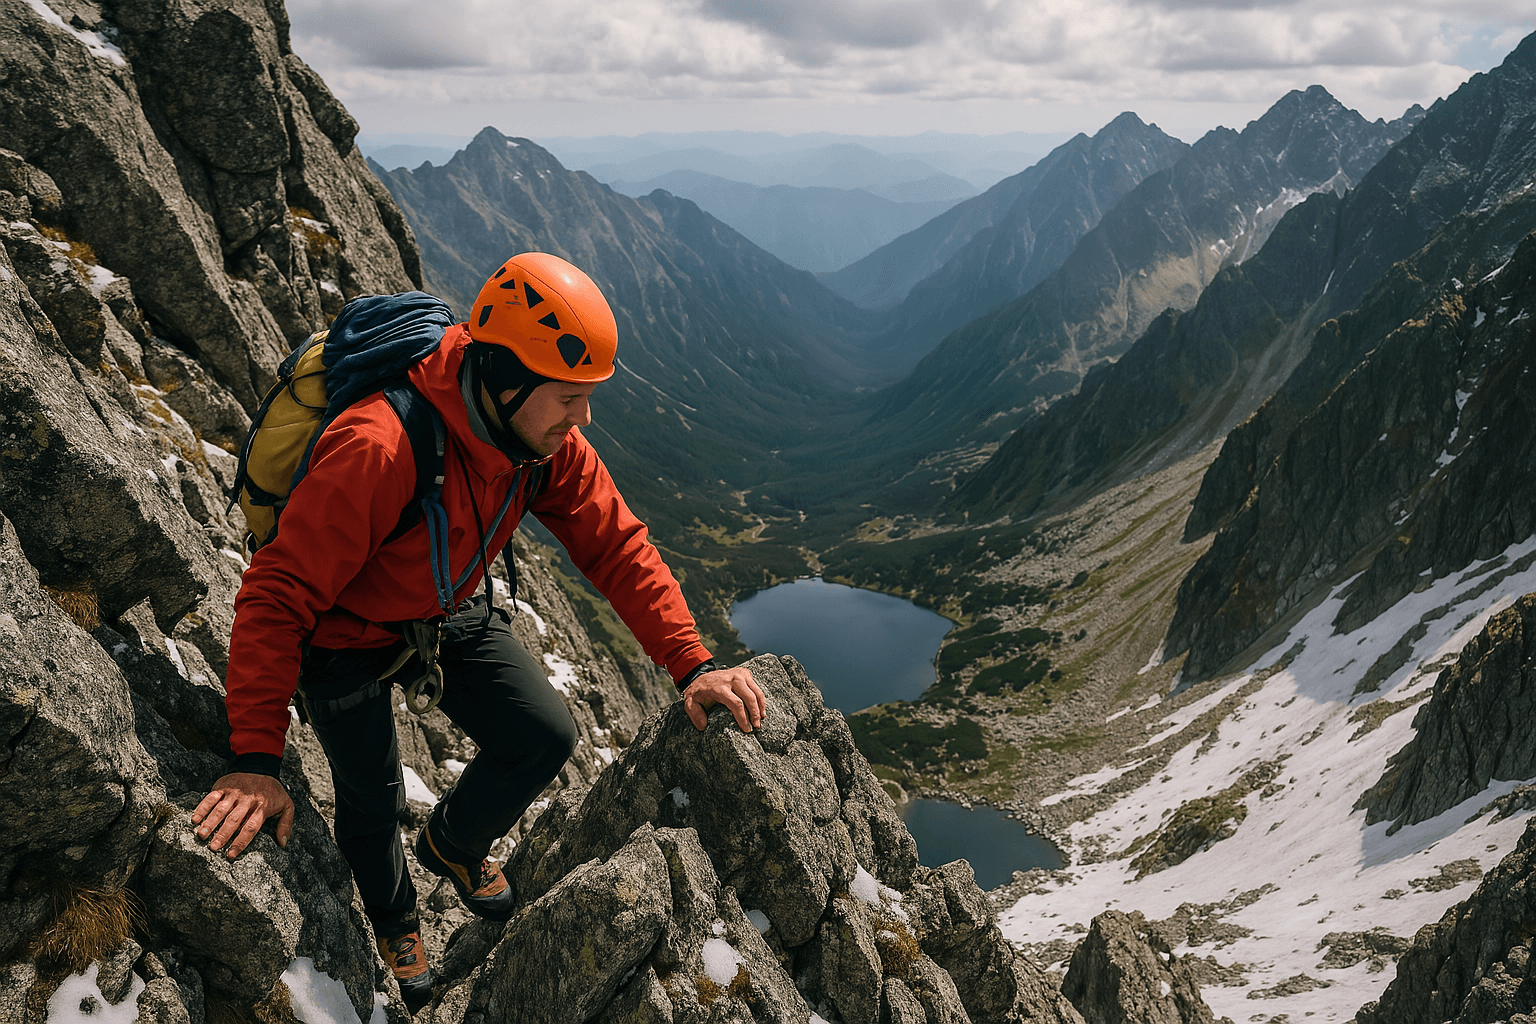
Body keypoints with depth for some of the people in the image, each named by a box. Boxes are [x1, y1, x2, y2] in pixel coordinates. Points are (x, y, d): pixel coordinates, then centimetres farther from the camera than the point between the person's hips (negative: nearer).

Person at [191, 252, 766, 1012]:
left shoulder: (546, 436, -19)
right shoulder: (377, 451, -40)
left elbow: (615, 544, -15)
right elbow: (277, 596, -36)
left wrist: (691, 664, -24)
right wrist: (256, 759, -40)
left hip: (450, 616, 5)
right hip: (346, 638, -5)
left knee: (546, 736, -4)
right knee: (373, 799, 10)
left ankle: (453, 843, 29)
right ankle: (392, 919, 46)